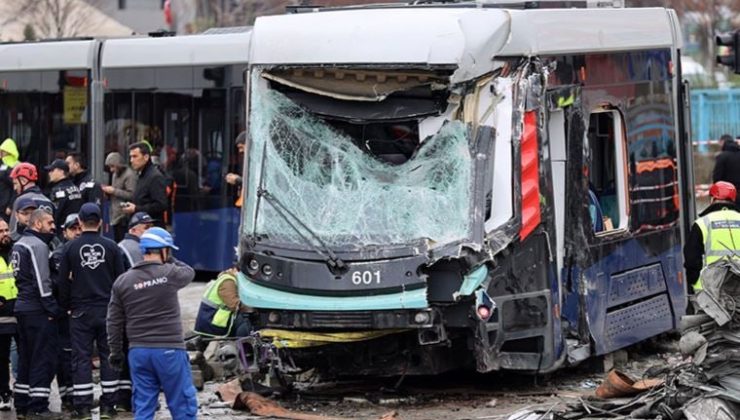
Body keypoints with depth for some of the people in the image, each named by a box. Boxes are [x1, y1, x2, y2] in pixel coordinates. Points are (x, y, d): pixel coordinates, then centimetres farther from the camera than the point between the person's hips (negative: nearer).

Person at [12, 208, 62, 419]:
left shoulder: (19, 244, 16)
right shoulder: (37, 245, -13)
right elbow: (42, 281, -18)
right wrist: (53, 309, -15)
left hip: (22, 307, 9)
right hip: (38, 309, -9)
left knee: (26, 358, 14)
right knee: (43, 359, -6)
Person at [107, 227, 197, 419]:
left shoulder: (123, 281, 4)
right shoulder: (169, 274, -8)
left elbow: (114, 322, 7)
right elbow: (189, 272, 16)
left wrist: (116, 351, 15)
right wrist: (169, 259, 21)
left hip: (138, 352, 4)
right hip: (169, 351, -4)